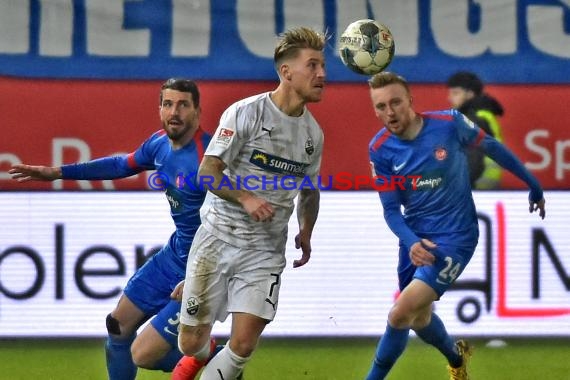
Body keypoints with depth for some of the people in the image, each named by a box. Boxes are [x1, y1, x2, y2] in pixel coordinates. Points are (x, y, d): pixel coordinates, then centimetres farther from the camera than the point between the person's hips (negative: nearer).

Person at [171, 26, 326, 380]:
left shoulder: (313, 133, 6)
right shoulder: (246, 112, -10)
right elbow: (207, 172, -12)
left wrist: (306, 232, 10)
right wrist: (245, 198, -27)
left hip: (265, 252, 3)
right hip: (219, 240, -3)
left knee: (244, 344, -13)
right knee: (192, 342, 3)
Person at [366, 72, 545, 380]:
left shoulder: (449, 123, -16)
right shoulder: (380, 149, -9)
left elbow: (491, 147, 2)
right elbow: (391, 210, -5)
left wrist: (534, 185, 13)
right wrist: (412, 243, -25)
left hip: (455, 237, -4)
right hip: (415, 238, 4)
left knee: (402, 313, -20)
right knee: (420, 319, 17)